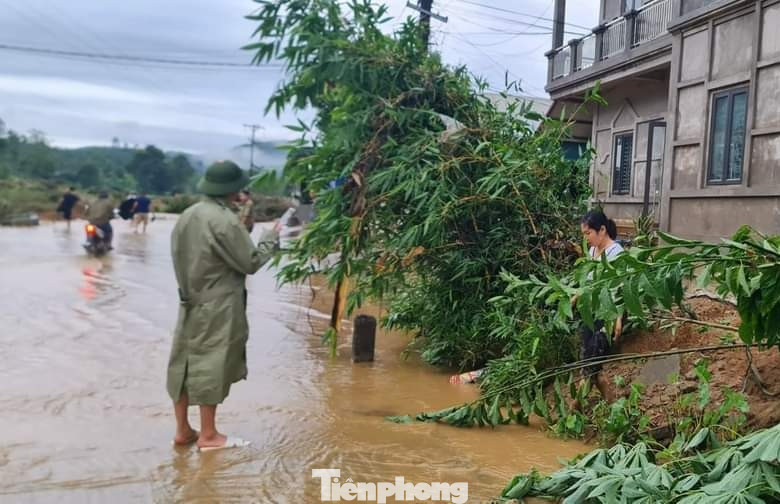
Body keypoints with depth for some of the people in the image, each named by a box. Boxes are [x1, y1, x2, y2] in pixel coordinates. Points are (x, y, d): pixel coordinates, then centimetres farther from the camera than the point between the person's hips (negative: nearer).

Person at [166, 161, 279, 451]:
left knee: (184, 364, 11)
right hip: (218, 307, -8)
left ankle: (183, 430, 22)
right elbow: (251, 262, -12)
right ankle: (208, 435, 11)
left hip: (191, 302, 8)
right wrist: (272, 237, 3)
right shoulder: (225, 221, -19)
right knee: (211, 366, 1)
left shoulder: (187, 216, 5)